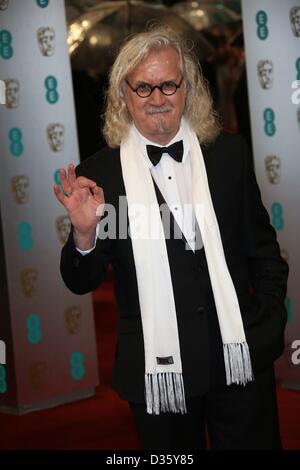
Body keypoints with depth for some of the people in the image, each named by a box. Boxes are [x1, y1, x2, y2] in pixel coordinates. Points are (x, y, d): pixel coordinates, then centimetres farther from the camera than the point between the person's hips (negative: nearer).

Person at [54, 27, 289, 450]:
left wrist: (271, 320, 6)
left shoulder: (229, 153, 2)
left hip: (241, 357, 2)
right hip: (158, 366, -1)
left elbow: (262, 244, 11)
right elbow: (82, 283, -2)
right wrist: (84, 233, -20)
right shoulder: (98, 173, -5)